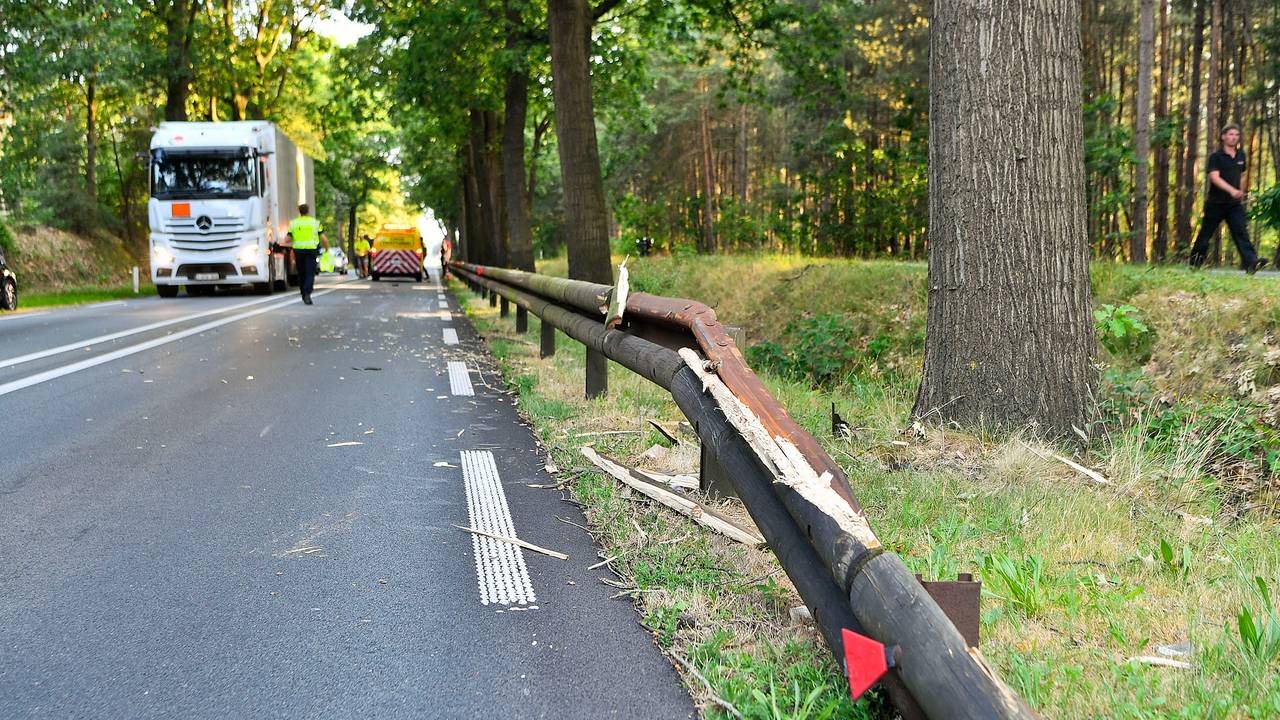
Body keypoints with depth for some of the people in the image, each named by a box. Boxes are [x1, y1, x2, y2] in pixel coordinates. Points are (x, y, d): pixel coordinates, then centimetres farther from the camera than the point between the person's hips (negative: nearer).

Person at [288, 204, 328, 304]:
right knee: (310, 274, -4)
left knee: (301, 273, 16)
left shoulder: (293, 223, 6)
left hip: (298, 250, 2)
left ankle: (303, 295, 22)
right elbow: (324, 239, -3)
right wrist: (327, 249, 13)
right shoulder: (315, 222, 1)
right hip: (311, 250, -2)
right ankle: (307, 294, -23)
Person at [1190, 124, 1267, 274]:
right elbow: (1214, 177, -22)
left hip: (1235, 204, 4)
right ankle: (1195, 264, 22)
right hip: (1216, 203, -3)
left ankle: (1251, 262, -28)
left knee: (1241, 231, -13)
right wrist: (1231, 190, -35)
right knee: (1205, 235, 6)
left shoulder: (1241, 155, 9)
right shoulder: (1216, 157, -8)